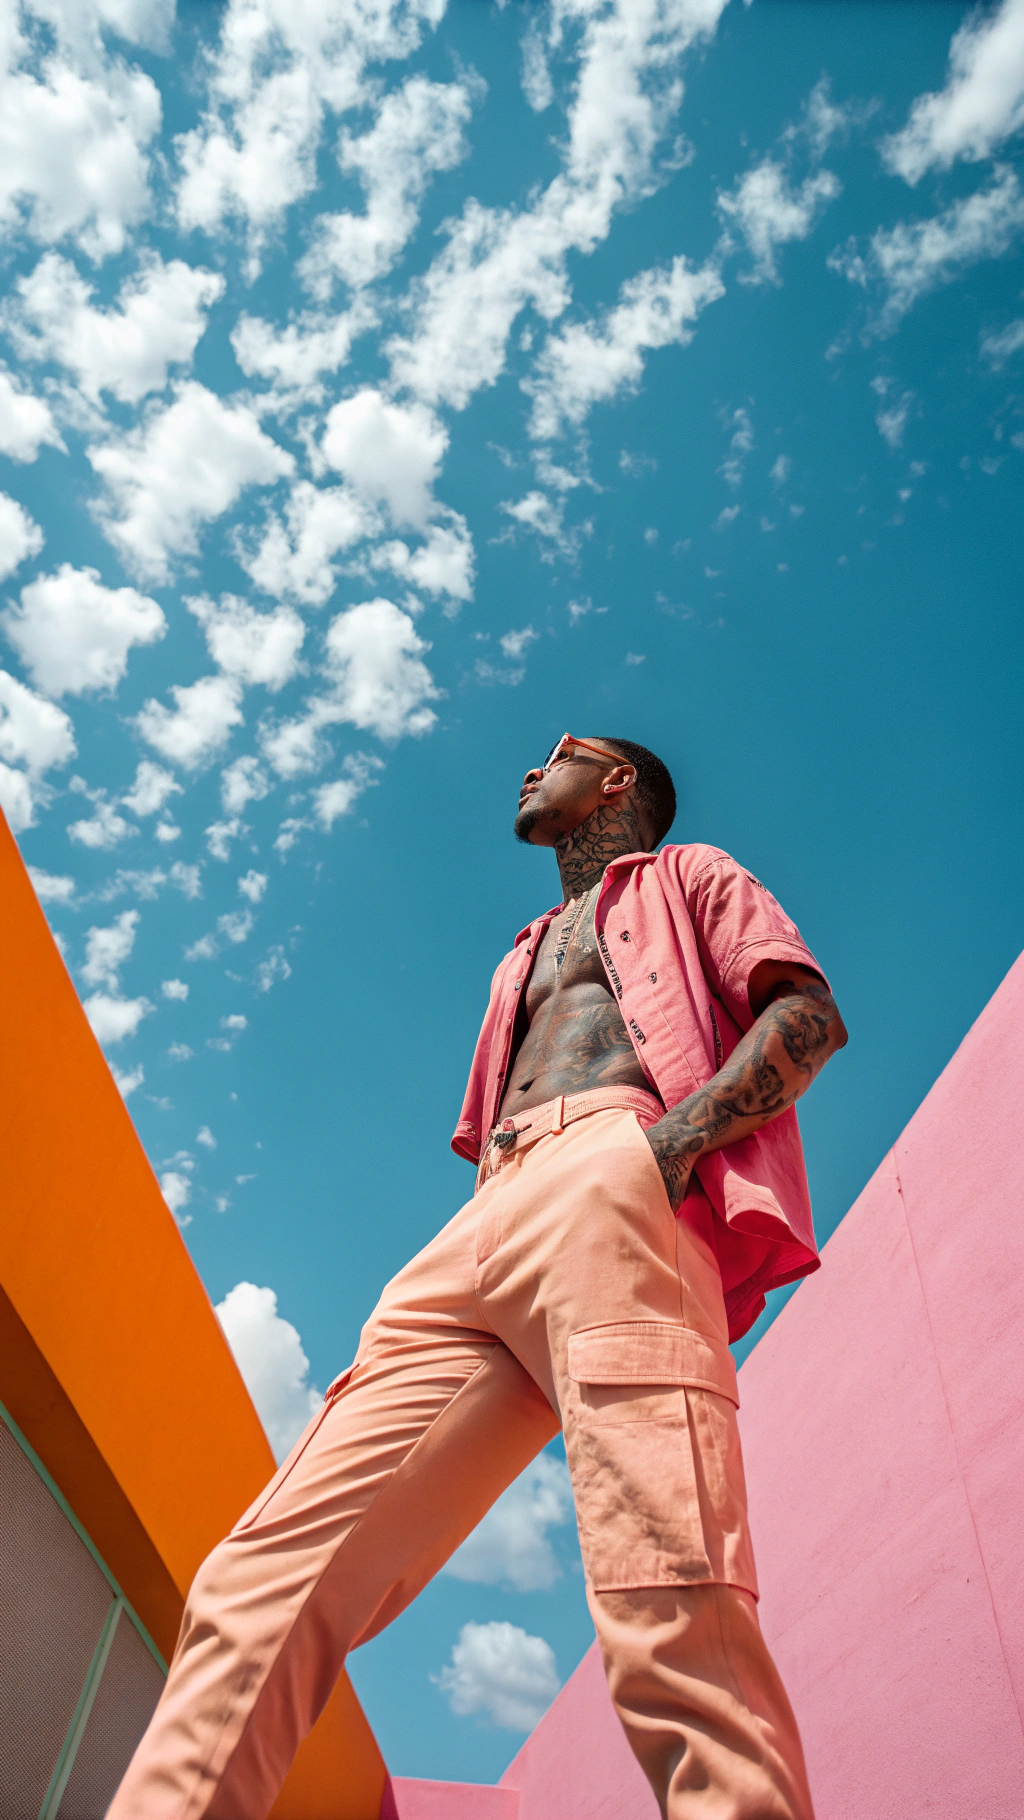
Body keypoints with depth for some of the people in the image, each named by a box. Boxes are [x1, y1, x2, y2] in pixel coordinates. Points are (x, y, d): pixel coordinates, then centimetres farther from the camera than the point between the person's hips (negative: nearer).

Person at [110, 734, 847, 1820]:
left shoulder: (688, 877, 24)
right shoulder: (529, 957, 42)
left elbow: (811, 1014, 6)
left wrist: (678, 1131, -13)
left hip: (613, 1175, -6)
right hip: (483, 1224, 7)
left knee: (667, 1607, -26)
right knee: (267, 1577, -8)